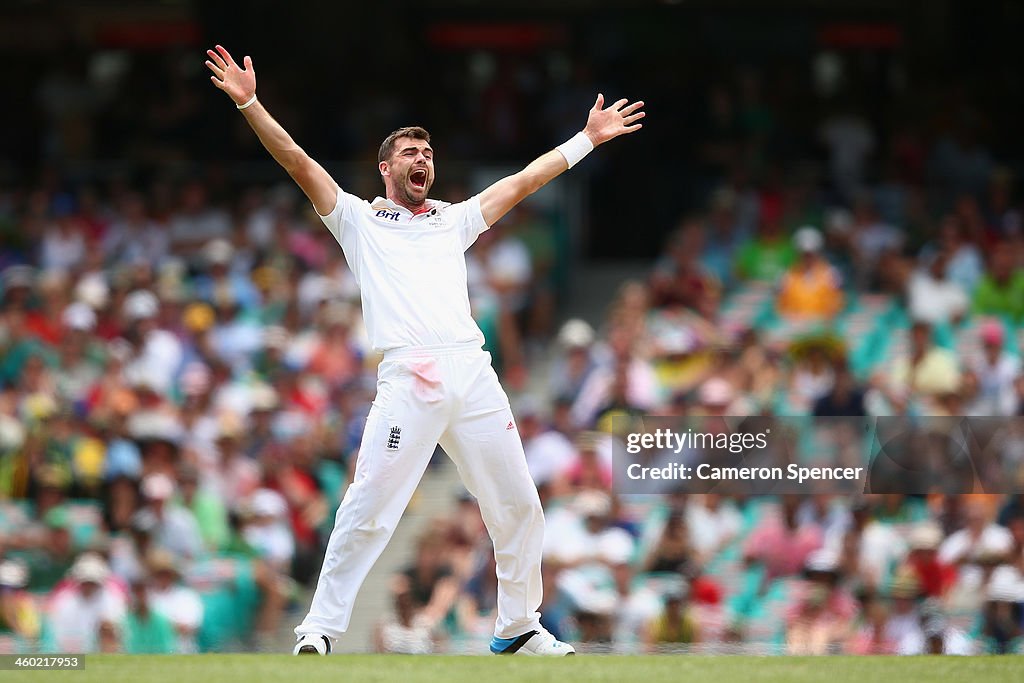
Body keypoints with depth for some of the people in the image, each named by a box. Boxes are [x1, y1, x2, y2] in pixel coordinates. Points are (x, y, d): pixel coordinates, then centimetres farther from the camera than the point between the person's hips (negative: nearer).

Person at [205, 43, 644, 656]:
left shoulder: (453, 221, 26)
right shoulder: (359, 220, 16)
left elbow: (523, 181, 27)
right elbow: (299, 162, 6)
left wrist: (587, 139, 25)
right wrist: (249, 104, -4)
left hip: (474, 371, 4)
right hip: (408, 377, -4)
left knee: (519, 507, 6)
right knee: (368, 513, -13)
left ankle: (519, 627, 19)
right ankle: (319, 633, -11)